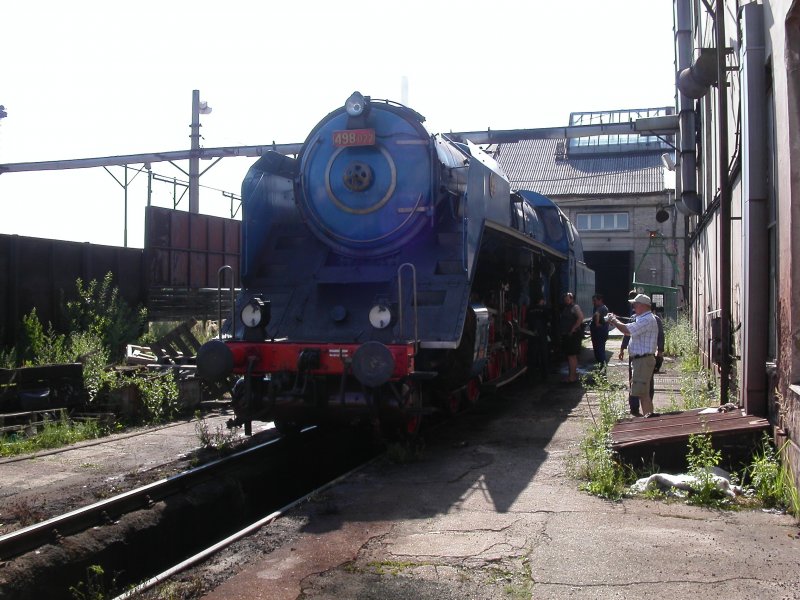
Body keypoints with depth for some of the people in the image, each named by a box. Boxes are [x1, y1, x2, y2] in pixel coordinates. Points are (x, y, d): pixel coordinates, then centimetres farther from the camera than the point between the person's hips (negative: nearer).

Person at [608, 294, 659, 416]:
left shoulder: (647, 320, -18)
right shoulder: (645, 319, 18)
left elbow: (627, 330, -23)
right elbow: (628, 331, 22)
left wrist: (614, 321, -7)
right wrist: (615, 321, 11)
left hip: (643, 360, -11)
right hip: (640, 359, 11)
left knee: (643, 393, -10)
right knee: (644, 393, 16)